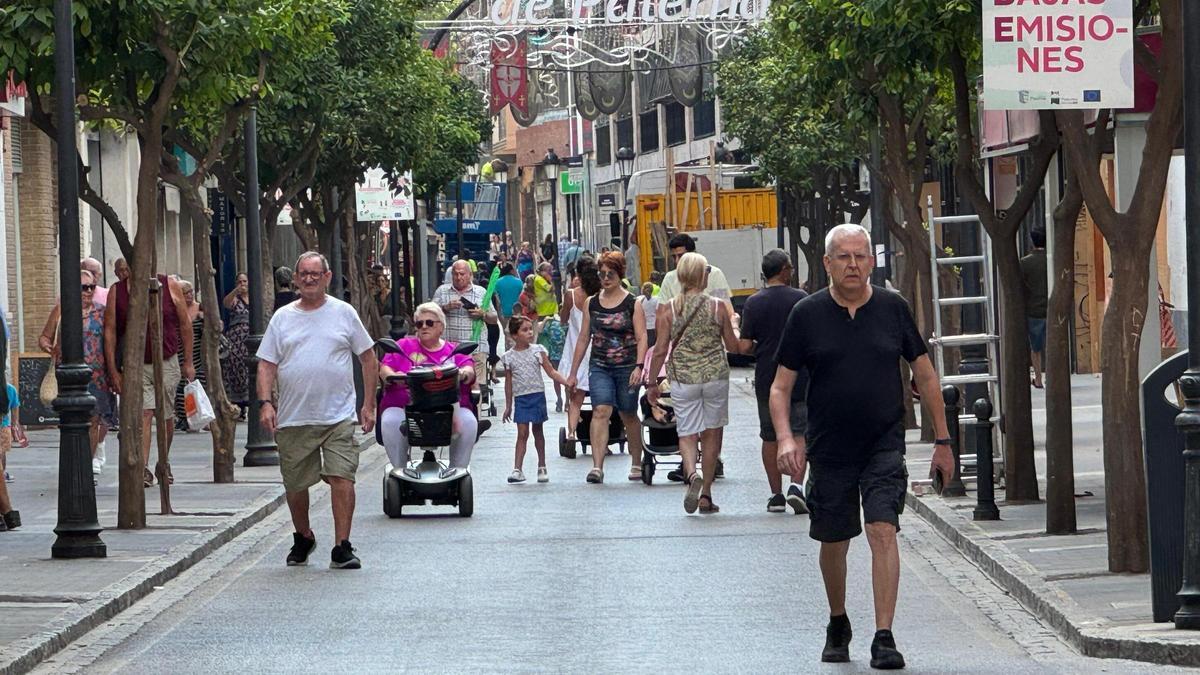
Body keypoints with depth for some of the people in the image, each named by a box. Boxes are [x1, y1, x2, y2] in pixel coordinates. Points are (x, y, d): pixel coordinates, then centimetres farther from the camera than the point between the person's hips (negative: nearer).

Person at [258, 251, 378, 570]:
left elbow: (369, 360, 8)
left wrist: (368, 405, 3)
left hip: (338, 416, -2)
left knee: (341, 478, -12)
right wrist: (265, 402, -8)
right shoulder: (282, 317, 8)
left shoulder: (344, 313, 5)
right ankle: (303, 538, 34)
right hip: (293, 420, 2)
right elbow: (267, 364, 7)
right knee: (295, 485, 11)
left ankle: (342, 548, -8)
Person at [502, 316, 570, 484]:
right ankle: (517, 469, -8)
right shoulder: (509, 357, 0)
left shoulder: (538, 351, 0)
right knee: (522, 433, -7)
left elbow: (551, 372, 1)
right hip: (520, 398, -1)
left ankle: (542, 467, 22)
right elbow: (509, 382, 7)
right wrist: (508, 406, 9)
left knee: (537, 431, 10)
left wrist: (566, 382, -13)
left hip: (537, 396, 1)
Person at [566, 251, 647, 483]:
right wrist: (573, 372, 12)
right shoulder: (592, 303, 8)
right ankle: (597, 466, -24)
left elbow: (642, 338, -5)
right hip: (600, 367, 2)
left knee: (629, 415, 9)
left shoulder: (632, 304, -1)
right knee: (601, 411, -15)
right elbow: (583, 338, 13)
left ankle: (637, 464, 27)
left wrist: (638, 367, -18)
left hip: (627, 367, -2)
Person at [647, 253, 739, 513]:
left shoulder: (668, 309, -5)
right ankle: (706, 494, 15)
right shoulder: (718, 307, -5)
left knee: (687, 434, 7)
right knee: (711, 433, 12)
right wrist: (730, 321, 22)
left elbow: (661, 350, -3)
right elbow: (733, 345, 3)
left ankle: (692, 473, -24)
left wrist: (652, 383, 7)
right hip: (715, 375, 0)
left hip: (682, 377, 0)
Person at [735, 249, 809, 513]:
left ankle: (776, 495, 12)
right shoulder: (800, 299, -6)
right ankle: (796, 486, -15)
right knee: (799, 432, 2)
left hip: (766, 379, 1)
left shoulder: (753, 303, -4)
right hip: (798, 376, -1)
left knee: (770, 436, 10)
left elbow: (744, 346, -7)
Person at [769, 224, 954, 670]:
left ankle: (884, 638, -15)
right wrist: (785, 438, -15)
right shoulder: (807, 314, -2)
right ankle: (838, 625, 36)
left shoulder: (892, 309, 1)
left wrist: (942, 441, 8)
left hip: (884, 446, -1)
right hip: (829, 450, 1)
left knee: (883, 532, -15)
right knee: (833, 542, 11)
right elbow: (780, 386, 1)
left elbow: (925, 375, 9)